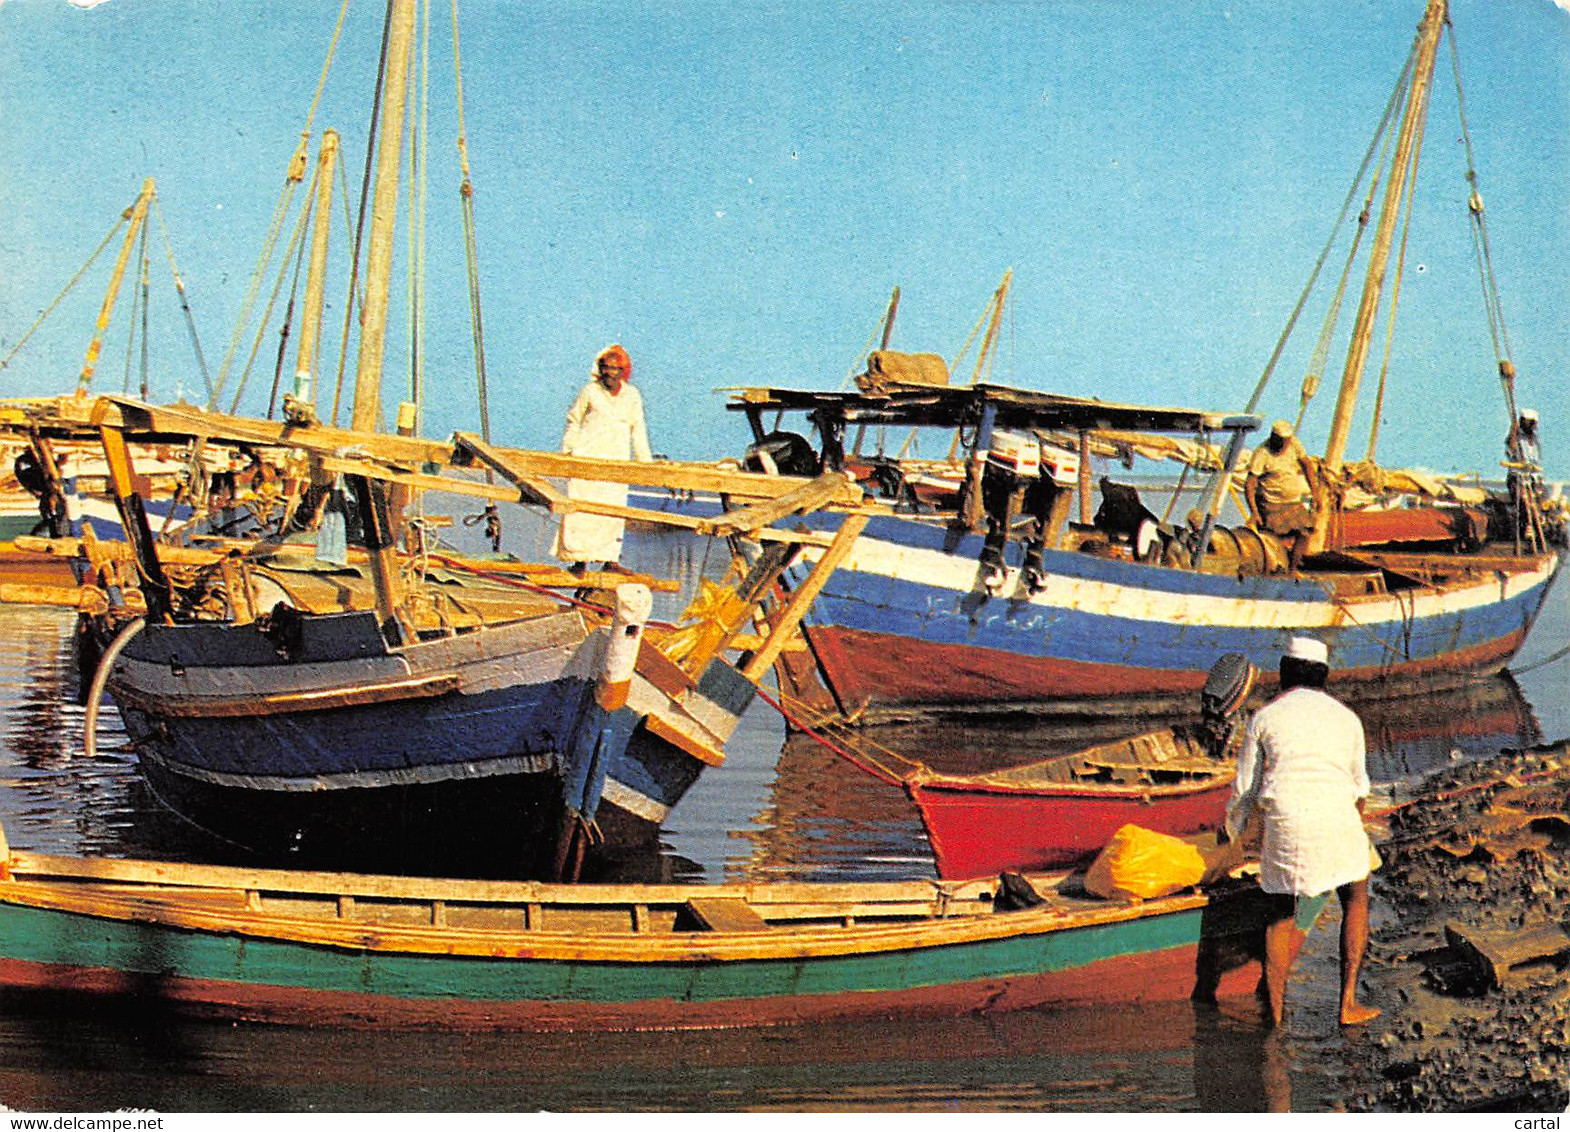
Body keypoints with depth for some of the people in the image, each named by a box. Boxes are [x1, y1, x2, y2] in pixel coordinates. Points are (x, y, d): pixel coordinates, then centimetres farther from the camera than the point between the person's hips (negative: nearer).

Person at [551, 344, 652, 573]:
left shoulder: (632, 396, 9)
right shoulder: (590, 391, 2)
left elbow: (638, 431, 17)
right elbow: (573, 422, 11)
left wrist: (644, 461, 16)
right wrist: (567, 451, 7)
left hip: (617, 460, 2)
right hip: (586, 456, -2)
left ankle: (610, 558, 2)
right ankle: (580, 558, -1)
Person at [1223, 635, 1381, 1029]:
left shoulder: (1264, 717, 9)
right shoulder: (1348, 718, 14)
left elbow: (1245, 789, 14)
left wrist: (1233, 834, 31)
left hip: (1284, 825, 0)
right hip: (1338, 820, 0)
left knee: (1280, 916, 13)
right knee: (1355, 898, 22)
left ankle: (1275, 1012, 9)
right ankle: (1348, 1002, 16)